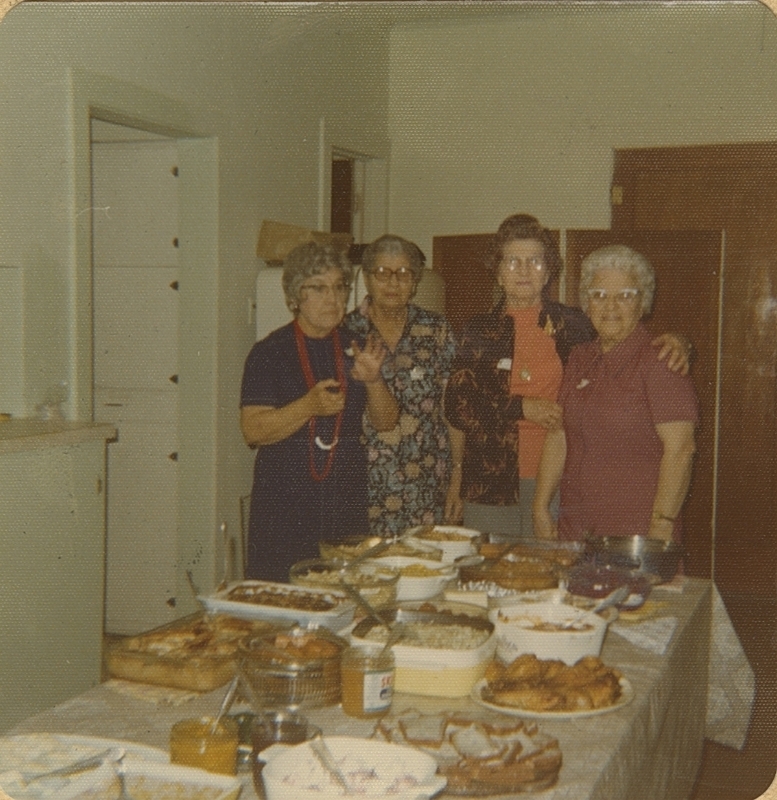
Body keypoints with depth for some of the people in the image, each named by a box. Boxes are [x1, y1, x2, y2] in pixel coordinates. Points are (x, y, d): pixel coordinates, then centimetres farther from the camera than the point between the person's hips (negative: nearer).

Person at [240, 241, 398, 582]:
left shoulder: (355, 349, 10)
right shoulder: (270, 352, -2)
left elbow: (386, 422, 8)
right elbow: (253, 430, -10)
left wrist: (373, 380, -10)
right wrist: (310, 406, -23)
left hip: (347, 501, 4)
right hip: (285, 505, -3)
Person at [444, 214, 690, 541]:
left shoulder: (575, 326, 6)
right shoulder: (479, 331, 7)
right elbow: (457, 406, 2)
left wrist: (674, 344, -9)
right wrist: (521, 408, -10)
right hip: (491, 486, 1)